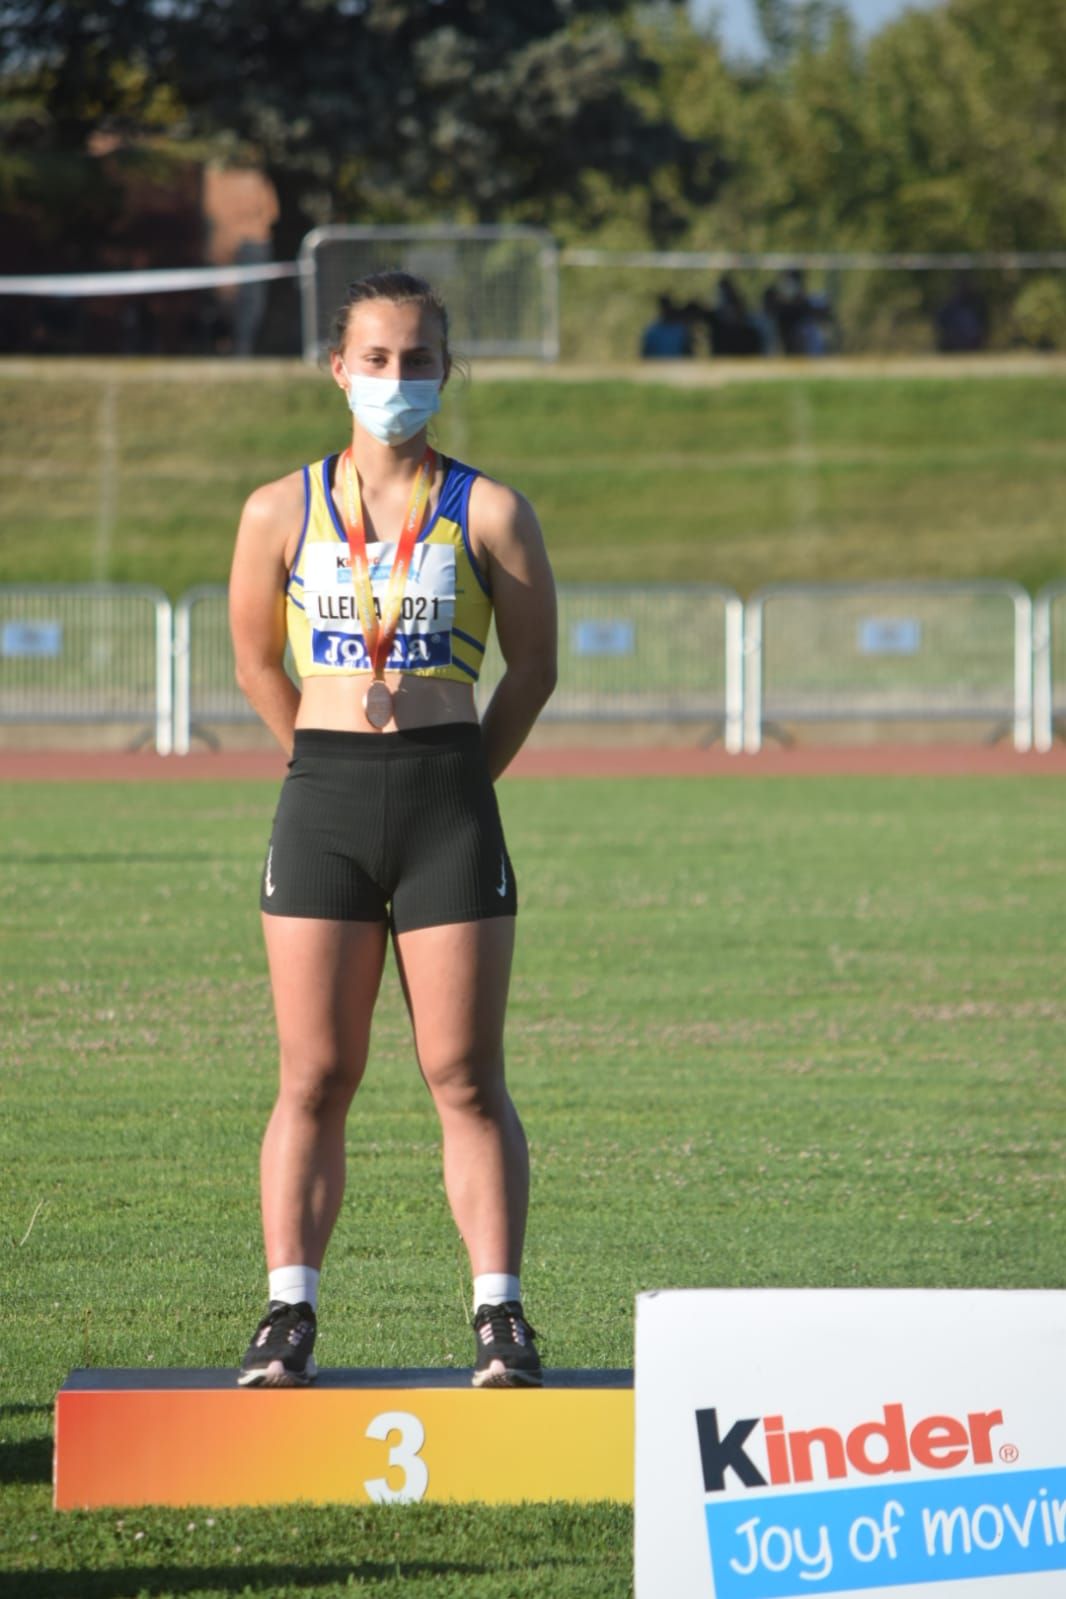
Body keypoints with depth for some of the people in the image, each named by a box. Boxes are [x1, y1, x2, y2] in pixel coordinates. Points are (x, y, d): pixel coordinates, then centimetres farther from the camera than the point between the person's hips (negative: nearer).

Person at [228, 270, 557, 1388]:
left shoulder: (486, 515, 2)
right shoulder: (281, 513, 6)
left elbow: (534, 667, 10)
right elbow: (257, 664, 16)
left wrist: (453, 783, 11)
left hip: (448, 801, -1)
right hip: (321, 801, 1)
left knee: (465, 1078, -2)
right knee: (314, 1077, 1)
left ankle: (499, 1314, -2)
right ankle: (288, 1313, 2)